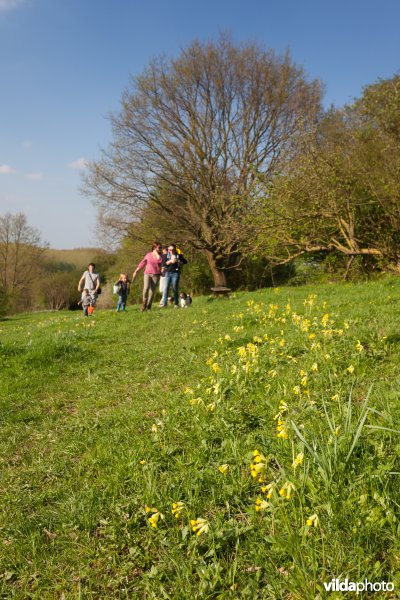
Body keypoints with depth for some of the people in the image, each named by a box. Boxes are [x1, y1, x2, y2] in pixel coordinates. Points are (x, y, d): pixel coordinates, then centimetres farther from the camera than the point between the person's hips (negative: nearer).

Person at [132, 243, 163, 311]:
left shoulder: (160, 256, 4)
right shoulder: (148, 255, 5)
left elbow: (160, 261, -18)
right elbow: (142, 263, 12)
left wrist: (156, 253, -10)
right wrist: (136, 271, 13)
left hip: (156, 275, 1)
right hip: (147, 274, -1)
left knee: (152, 291, -1)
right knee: (146, 288, -21)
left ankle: (148, 306, 8)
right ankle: (144, 303, -3)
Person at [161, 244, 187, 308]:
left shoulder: (179, 255, 6)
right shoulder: (166, 256, 9)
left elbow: (185, 261, 5)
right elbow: (163, 264, -2)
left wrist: (178, 261, -10)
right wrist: (170, 261, -16)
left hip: (175, 273, -1)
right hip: (167, 273, 1)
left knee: (175, 288, -1)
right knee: (166, 287, -6)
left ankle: (176, 303, 6)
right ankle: (164, 303, -5)